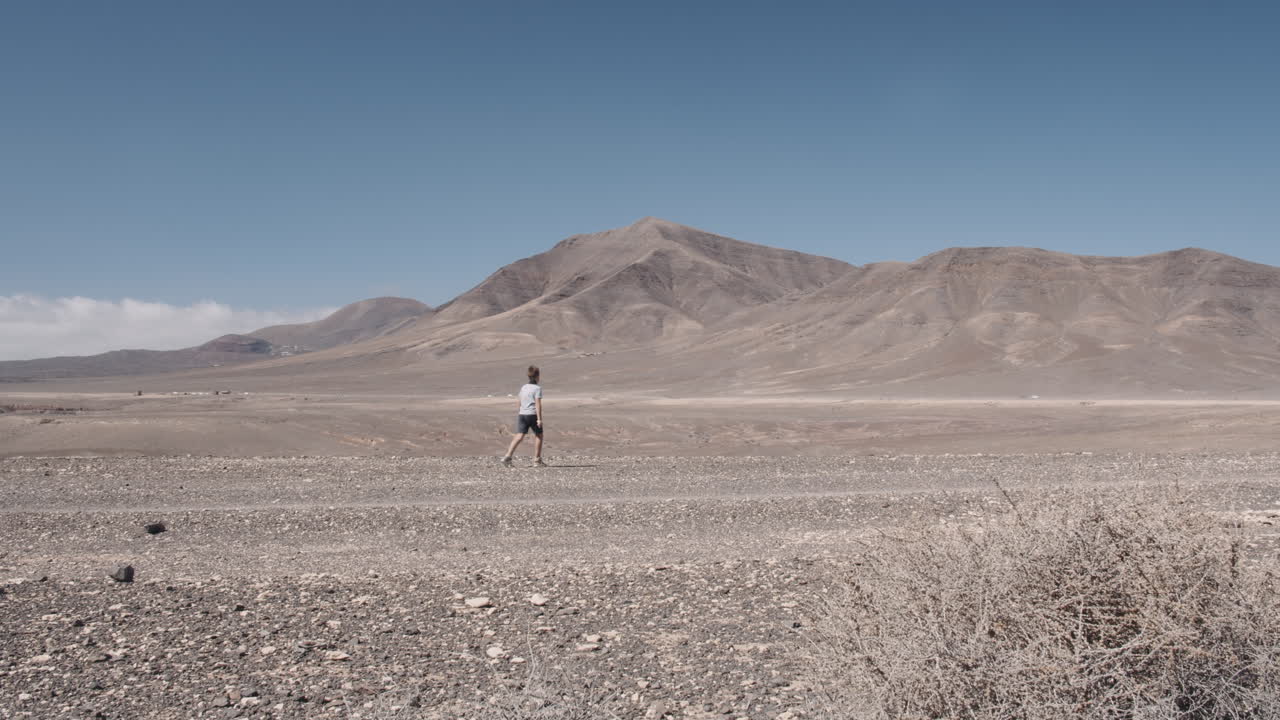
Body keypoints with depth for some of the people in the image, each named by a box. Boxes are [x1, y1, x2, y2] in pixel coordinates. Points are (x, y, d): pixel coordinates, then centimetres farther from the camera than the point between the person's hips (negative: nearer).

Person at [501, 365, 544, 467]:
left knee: (519, 436, -2)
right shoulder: (537, 388, -5)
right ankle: (537, 460, 13)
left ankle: (507, 457, -17)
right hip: (532, 414, -5)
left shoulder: (523, 387, 15)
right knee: (538, 435, 11)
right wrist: (539, 418, -14)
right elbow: (538, 404, -13)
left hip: (522, 414, 5)